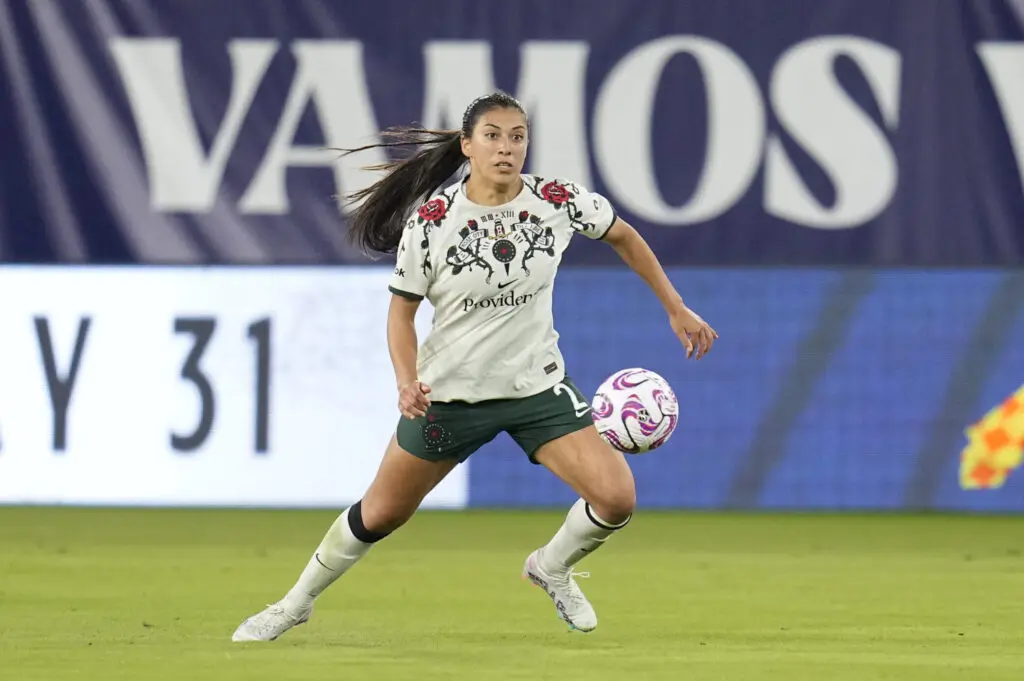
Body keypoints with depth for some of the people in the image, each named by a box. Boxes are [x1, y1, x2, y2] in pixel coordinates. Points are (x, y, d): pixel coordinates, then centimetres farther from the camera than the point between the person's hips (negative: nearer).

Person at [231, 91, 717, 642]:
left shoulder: (559, 201, -11)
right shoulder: (431, 219, -17)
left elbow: (623, 236, 8)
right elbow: (401, 310, -7)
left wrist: (677, 309, 9)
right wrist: (407, 381, -24)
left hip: (537, 385, 2)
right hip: (448, 391, -2)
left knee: (616, 499, -15)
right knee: (379, 515, 11)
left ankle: (553, 567, 18)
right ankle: (297, 602, 36)